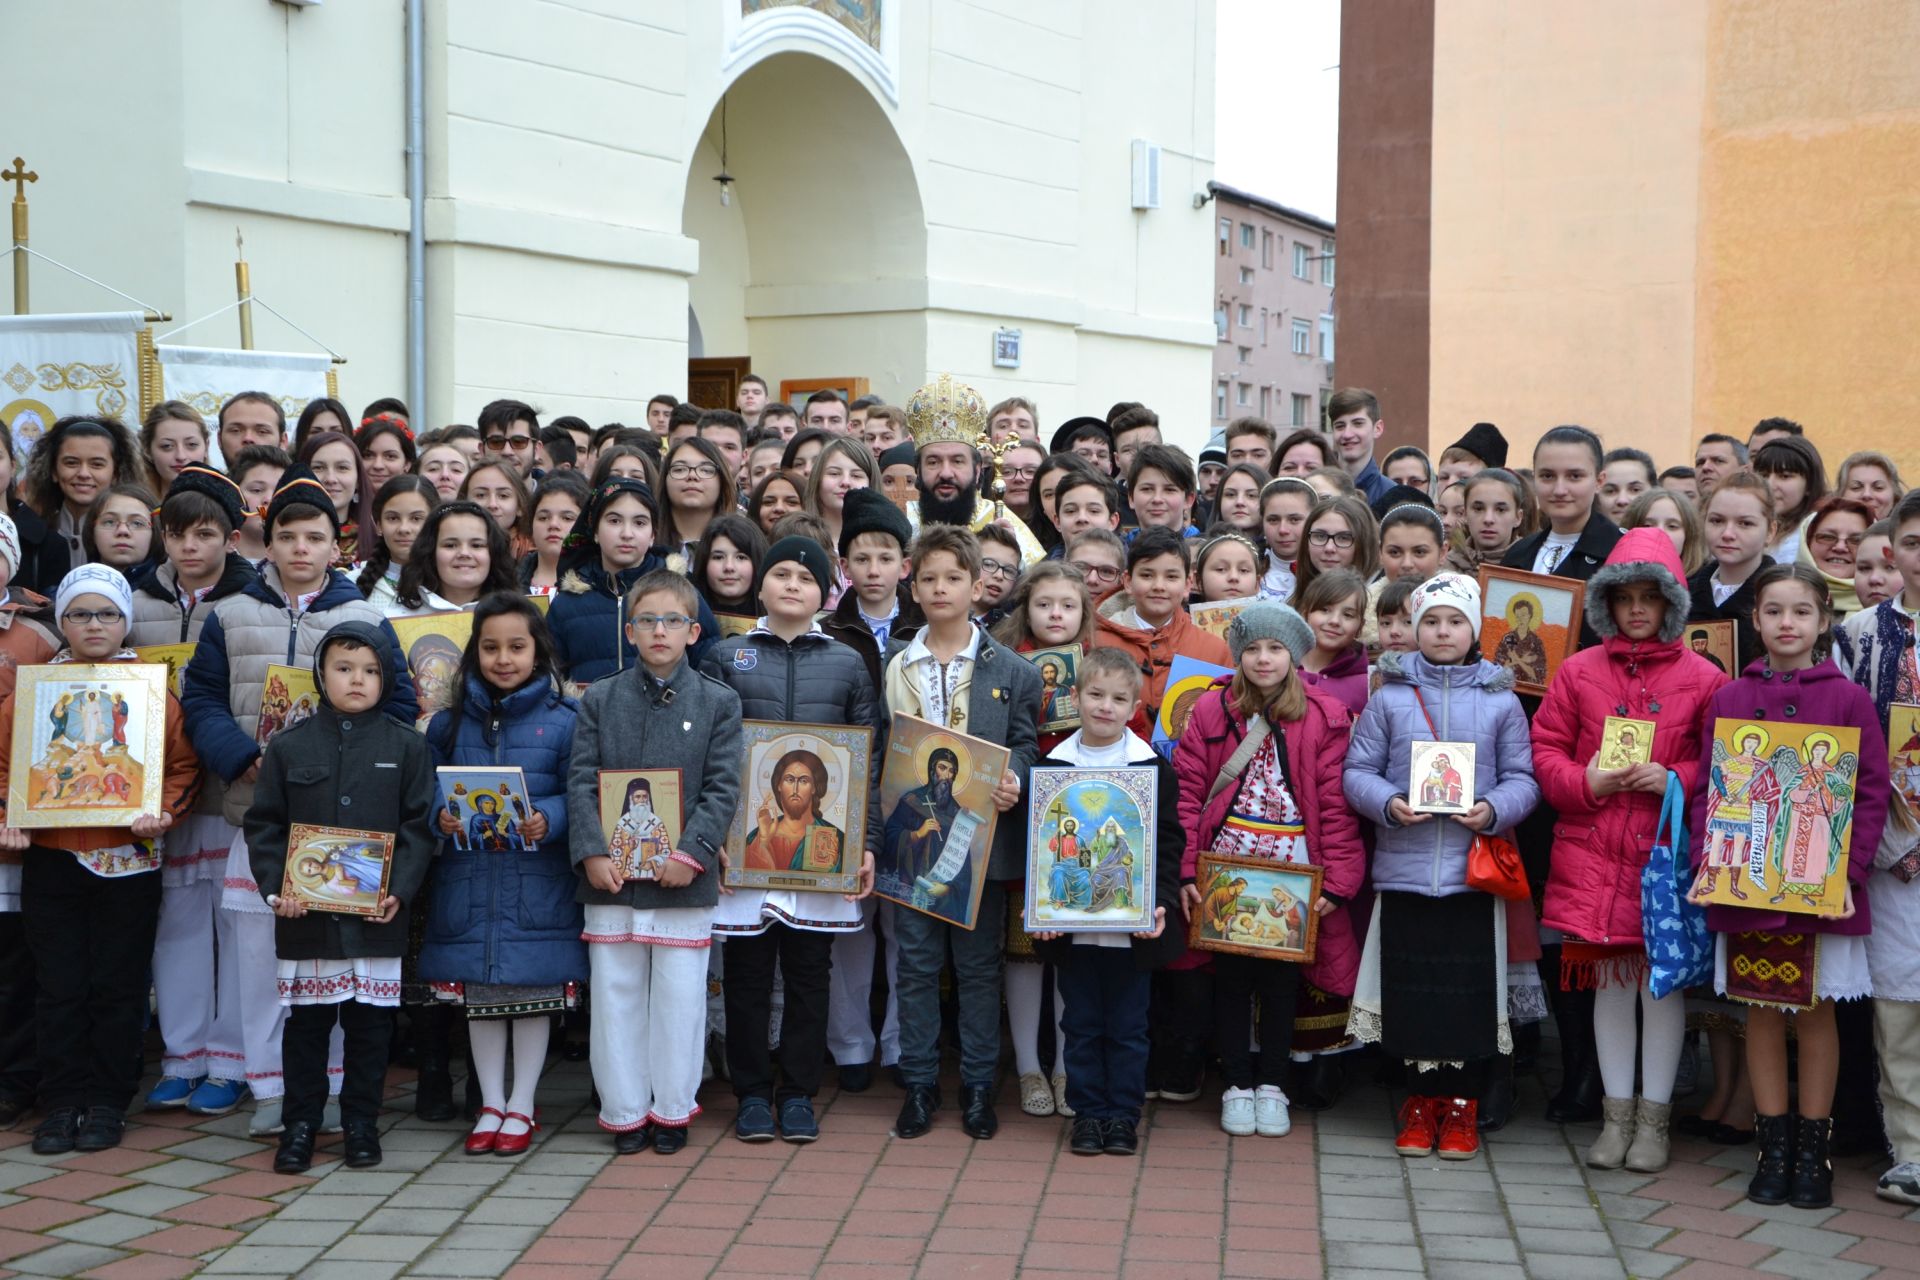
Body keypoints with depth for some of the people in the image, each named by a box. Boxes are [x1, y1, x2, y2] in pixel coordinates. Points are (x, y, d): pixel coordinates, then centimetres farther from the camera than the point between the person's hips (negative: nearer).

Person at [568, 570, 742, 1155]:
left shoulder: (718, 702, 3)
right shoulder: (599, 700, 6)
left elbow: (723, 788, -2)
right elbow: (581, 782, 1)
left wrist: (692, 853, -14)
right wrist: (592, 853, -12)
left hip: (684, 876, -1)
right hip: (611, 876, 1)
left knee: (680, 996, 5)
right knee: (615, 995, 7)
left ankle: (672, 1109, 19)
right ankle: (624, 1112, 19)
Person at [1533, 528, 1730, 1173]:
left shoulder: (1703, 678, 2)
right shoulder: (1579, 671, 6)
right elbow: (1545, 751, 7)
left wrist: (1677, 780, -14)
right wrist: (1586, 782, -9)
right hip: (1594, 851, 2)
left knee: (1664, 978, 3)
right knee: (1610, 979, 8)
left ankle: (1654, 1118, 16)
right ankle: (1616, 1114, 19)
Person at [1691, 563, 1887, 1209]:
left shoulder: (1849, 698, 0)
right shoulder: (1729, 699, 6)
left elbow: (1872, 792, -3)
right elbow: (1707, 788, 5)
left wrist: (1849, 869, -11)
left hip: (1822, 886, -2)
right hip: (1745, 884, 2)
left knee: (1817, 1010, 6)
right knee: (1761, 1011, 7)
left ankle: (1814, 1150, 16)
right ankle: (1774, 1146, 16)